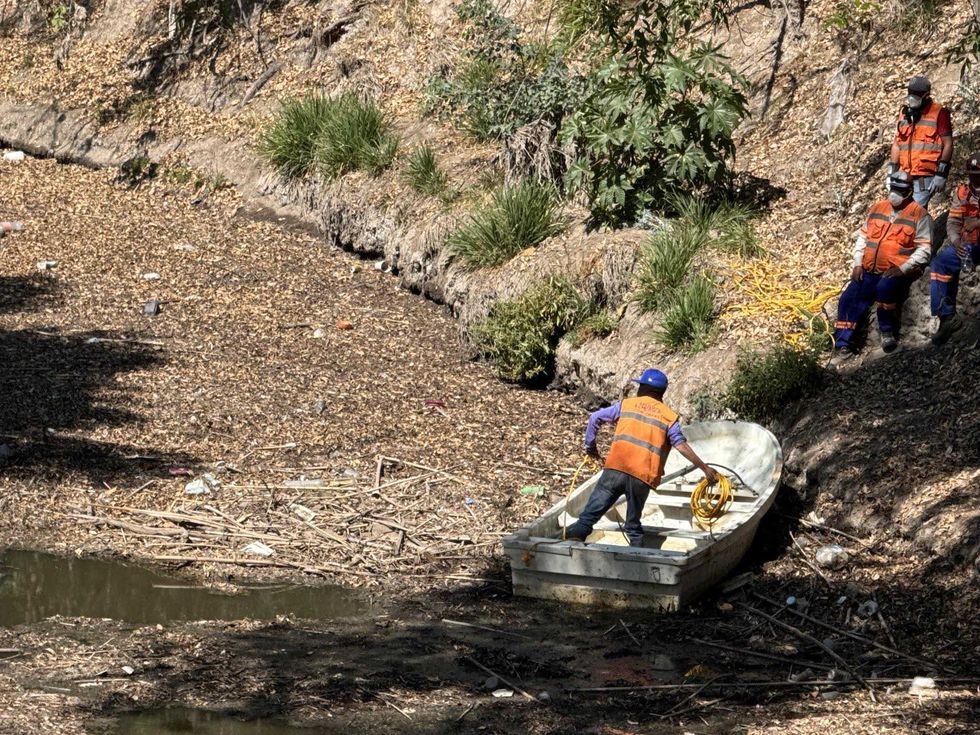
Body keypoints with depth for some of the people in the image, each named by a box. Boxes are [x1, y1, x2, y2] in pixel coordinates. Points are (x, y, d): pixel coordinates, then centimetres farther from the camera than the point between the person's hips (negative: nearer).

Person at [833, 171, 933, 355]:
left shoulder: (919, 215, -2)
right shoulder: (878, 208, 13)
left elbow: (924, 249, -7)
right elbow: (863, 237, 18)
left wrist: (902, 268, -17)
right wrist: (857, 264, 5)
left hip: (896, 272, -5)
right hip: (869, 271, 5)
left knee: (884, 288, -35)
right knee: (849, 299, -13)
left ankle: (888, 331, -16)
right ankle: (843, 342, -5)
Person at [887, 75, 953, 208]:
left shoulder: (939, 113, -3)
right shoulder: (905, 113, 16)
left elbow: (948, 144, -5)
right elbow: (897, 144, 23)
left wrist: (941, 174, -11)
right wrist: (891, 171, 16)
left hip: (925, 177, -7)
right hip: (905, 176, 7)